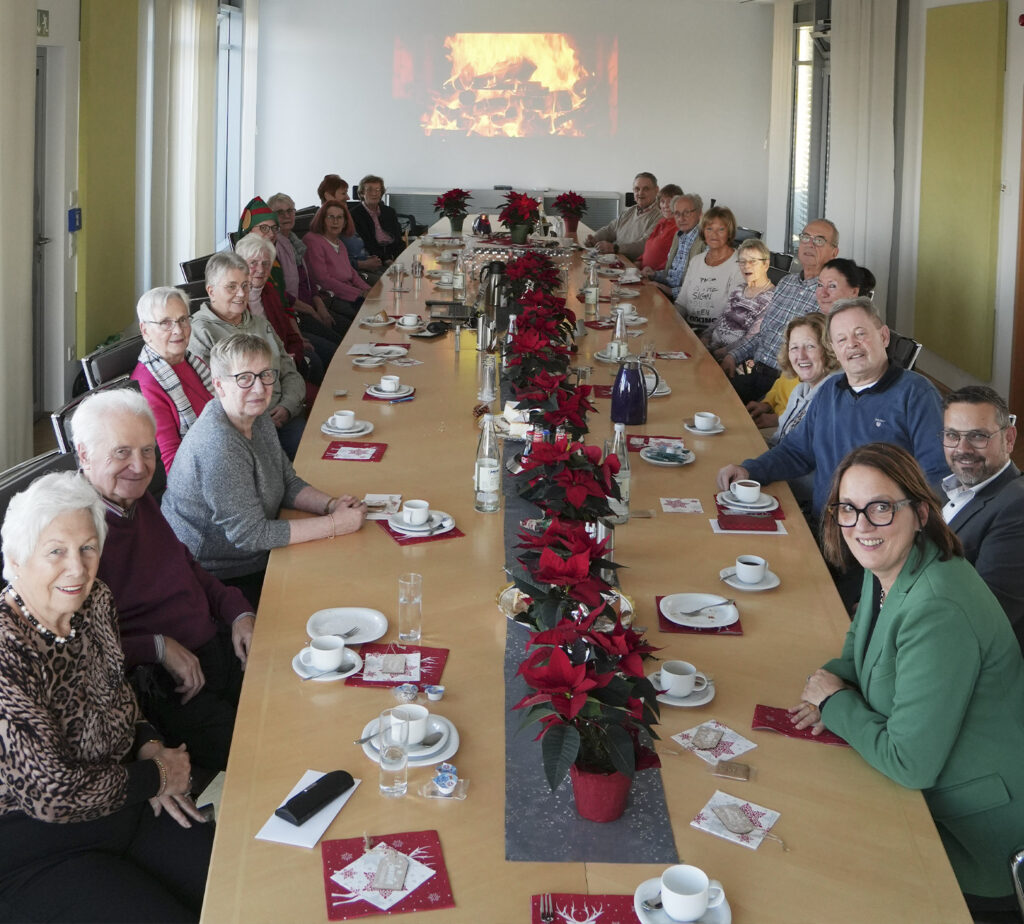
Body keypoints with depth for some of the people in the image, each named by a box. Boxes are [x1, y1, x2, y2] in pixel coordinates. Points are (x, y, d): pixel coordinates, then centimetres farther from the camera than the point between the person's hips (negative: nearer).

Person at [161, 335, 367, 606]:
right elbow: (250, 535, -26)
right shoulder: (219, 445, -27)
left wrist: (331, 504, -8)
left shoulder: (258, 420, 1)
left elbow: (288, 483, 12)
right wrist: (334, 524, -22)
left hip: (257, 561, 9)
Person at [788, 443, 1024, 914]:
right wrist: (835, 685, -4)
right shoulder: (885, 567, -4)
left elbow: (909, 764, -30)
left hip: (969, 830, -8)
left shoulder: (938, 611, -33)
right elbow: (861, 640, 18)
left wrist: (835, 701, -14)